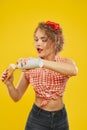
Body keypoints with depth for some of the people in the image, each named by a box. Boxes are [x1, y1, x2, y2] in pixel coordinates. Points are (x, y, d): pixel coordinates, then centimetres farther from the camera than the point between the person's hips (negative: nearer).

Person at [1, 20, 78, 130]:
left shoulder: (65, 62, -8)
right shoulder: (29, 65, -6)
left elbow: (73, 70, -34)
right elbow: (17, 97, -2)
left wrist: (40, 62, -41)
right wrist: (9, 84, -23)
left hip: (60, 118, 0)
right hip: (37, 118, 0)